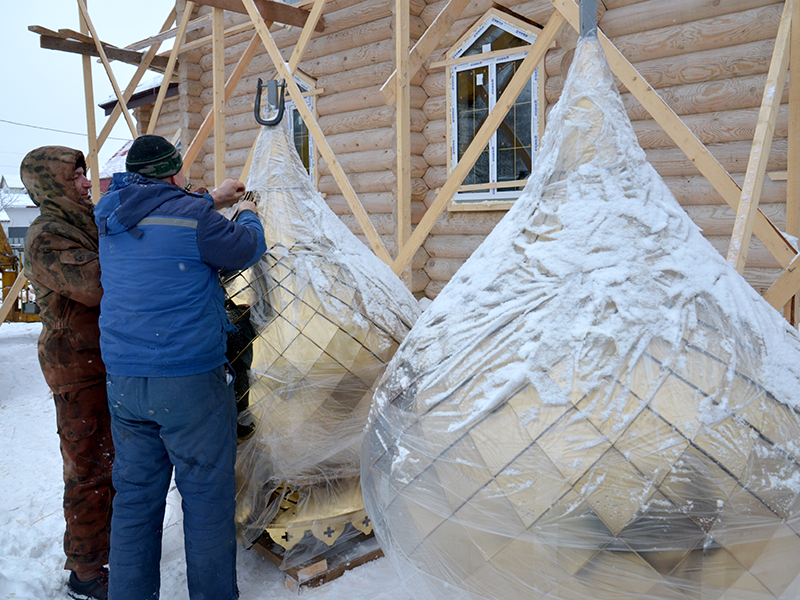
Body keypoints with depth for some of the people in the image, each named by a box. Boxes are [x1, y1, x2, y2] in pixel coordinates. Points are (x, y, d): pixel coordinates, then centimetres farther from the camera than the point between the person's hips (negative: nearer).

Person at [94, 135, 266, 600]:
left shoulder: (111, 218, 8)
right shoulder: (191, 215, -12)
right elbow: (247, 249, 1)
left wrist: (212, 202, 31)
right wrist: (247, 216, 21)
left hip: (122, 382, 7)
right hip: (190, 381, -7)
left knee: (135, 495, 16)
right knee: (207, 494, 7)